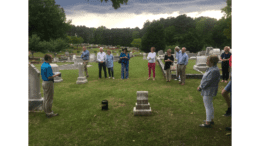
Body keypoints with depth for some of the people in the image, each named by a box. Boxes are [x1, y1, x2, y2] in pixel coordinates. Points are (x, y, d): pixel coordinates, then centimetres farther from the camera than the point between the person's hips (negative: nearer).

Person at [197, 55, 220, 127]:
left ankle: (208, 123, 9)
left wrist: (200, 87, -13)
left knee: (208, 106, -1)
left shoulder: (214, 71, -24)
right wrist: (200, 86, 7)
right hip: (208, 90, 11)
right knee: (209, 106, 20)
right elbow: (205, 78, 14)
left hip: (209, 91, -11)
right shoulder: (211, 68, 9)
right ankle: (211, 120, 34)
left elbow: (208, 81, -24)